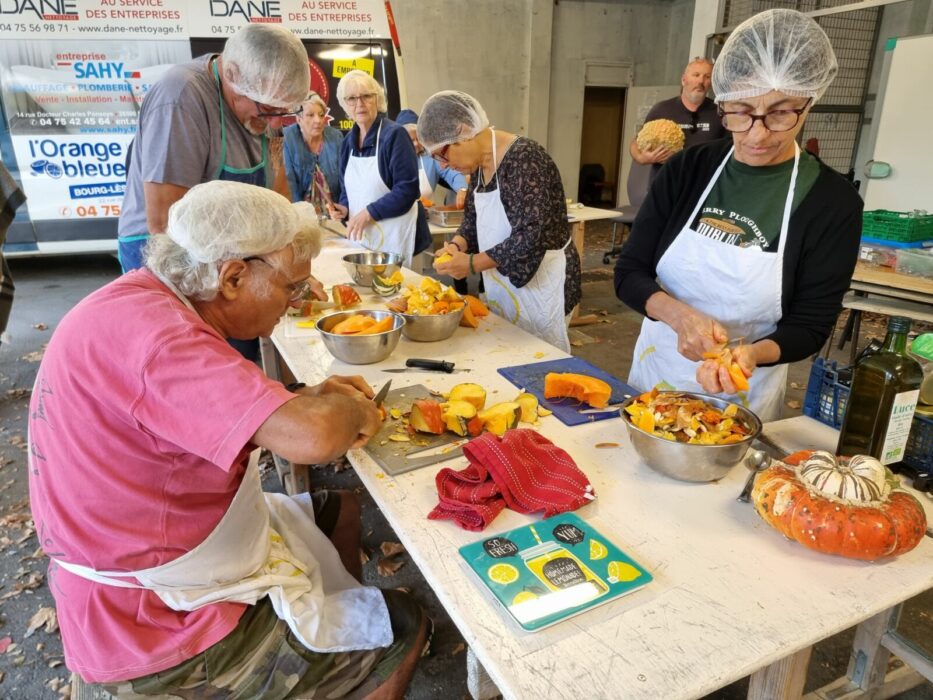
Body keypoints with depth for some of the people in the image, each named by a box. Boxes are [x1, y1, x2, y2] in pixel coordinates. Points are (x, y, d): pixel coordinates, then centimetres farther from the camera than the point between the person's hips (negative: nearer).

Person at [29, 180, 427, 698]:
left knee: (338, 510, 23)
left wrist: (312, 396, -1)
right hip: (163, 632, -9)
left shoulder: (144, 298, 0)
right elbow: (310, 437, -42)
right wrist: (348, 409, -18)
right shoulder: (146, 329, -32)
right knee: (403, 626, 2)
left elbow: (214, 413, 13)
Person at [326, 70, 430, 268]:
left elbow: (407, 189, -18)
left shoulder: (394, 134, -11)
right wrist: (344, 208, -1)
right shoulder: (348, 141, 10)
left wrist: (369, 213, -18)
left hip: (393, 234, -6)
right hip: (360, 234, 6)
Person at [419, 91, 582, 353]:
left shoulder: (524, 158, -21)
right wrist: (457, 245, -5)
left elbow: (530, 236, -26)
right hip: (501, 281, 8)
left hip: (540, 281, -8)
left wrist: (472, 263, -22)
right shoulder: (478, 164, 5)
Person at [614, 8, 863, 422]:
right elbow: (629, 273, -9)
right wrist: (679, 315, -28)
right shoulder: (686, 170, -8)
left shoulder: (833, 202, -14)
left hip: (743, 396, -2)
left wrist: (751, 353, -33)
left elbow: (810, 325, -11)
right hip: (655, 371, 3)